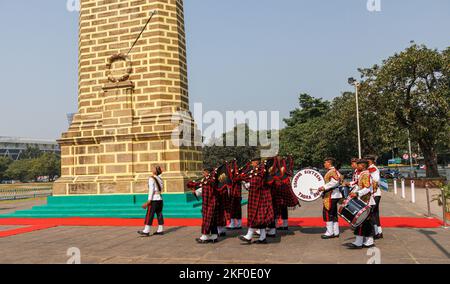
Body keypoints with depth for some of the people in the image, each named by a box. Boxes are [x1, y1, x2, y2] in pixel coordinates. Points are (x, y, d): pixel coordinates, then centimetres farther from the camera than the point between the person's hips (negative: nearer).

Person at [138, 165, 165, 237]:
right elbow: (161, 189, 10)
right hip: (160, 199, 7)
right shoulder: (160, 179, 11)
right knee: (159, 215, 10)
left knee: (149, 215, -3)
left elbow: (151, 190, -13)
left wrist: (149, 201, -13)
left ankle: (146, 231, -1)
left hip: (154, 200, -7)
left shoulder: (151, 179, -9)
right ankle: (160, 230, 12)